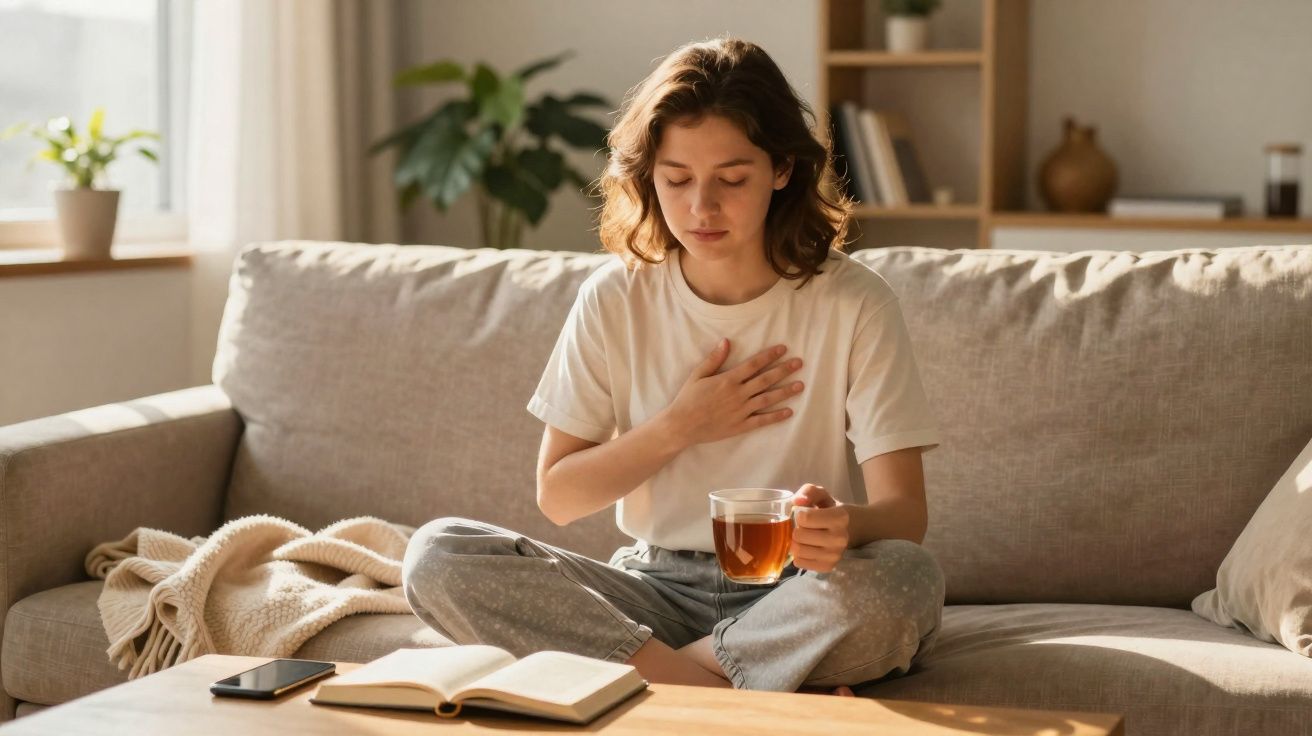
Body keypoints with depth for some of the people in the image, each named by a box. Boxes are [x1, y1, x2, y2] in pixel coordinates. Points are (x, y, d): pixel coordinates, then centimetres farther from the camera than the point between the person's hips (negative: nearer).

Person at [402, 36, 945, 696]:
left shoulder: (854, 305, -7)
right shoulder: (615, 300, 1)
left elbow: (904, 512, -12)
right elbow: (557, 496, 5)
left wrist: (843, 523, -36)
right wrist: (680, 428, -9)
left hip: (792, 596, -2)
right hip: (656, 587, 3)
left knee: (906, 579, -36)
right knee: (435, 555, -21)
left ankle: (672, 673, -21)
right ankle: (727, 691, -26)